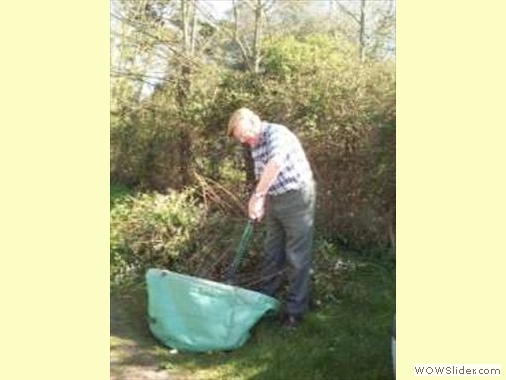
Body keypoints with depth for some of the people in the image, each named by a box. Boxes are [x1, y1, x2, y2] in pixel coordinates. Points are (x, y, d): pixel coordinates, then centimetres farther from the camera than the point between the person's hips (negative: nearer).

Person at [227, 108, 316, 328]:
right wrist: (259, 202, 12)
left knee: (296, 256, -2)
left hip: (296, 197, -8)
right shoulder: (255, 146, 7)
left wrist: (256, 196, -39)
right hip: (273, 200, 9)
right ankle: (265, 298, 29)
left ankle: (296, 309, 7)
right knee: (272, 252, 17)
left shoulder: (277, 133, -21)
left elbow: (275, 164, -40)